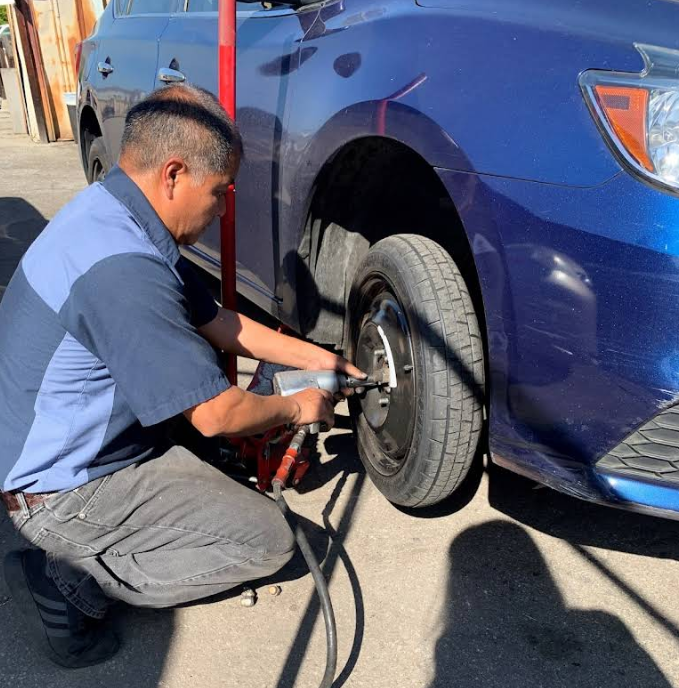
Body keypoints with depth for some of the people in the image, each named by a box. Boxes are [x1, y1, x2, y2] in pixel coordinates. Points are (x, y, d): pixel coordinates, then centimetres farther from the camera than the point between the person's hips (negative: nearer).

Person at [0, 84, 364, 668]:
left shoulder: (114, 214, 1)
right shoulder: (120, 266, -31)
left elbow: (217, 322, 10)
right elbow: (216, 415, -25)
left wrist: (319, 359, 11)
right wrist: (297, 409, -6)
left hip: (56, 449, 10)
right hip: (66, 490, -10)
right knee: (268, 540, -8)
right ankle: (72, 580, -4)